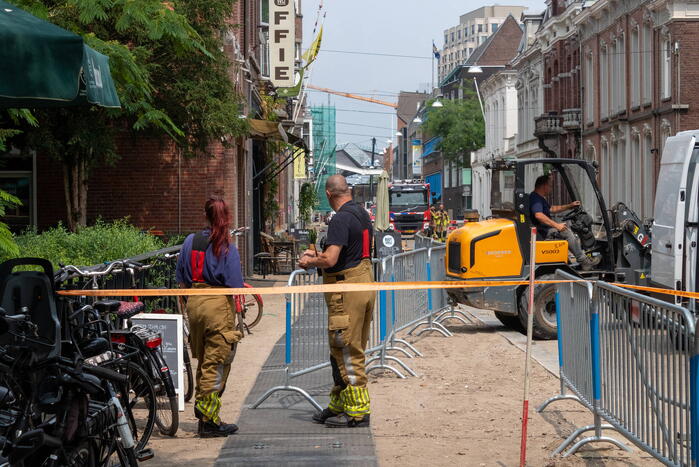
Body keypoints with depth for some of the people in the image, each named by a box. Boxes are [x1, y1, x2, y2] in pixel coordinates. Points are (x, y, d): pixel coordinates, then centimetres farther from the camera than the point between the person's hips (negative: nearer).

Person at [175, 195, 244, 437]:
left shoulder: (190, 241, 5)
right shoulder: (227, 247, -10)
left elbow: (181, 280, 9)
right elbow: (235, 286, -11)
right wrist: (237, 310, 1)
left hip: (194, 302, 5)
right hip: (219, 303, -5)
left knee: (202, 361, 18)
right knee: (216, 363, 1)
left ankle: (201, 406, 25)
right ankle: (209, 420, 3)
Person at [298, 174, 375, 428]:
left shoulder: (341, 219, -17)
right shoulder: (362, 214, 13)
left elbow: (330, 260, -25)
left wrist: (309, 262, -5)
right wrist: (318, 255, 24)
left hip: (347, 288, -10)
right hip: (365, 281, 10)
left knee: (347, 352, -3)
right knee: (352, 350, 15)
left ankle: (357, 411, 0)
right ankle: (338, 405, 23)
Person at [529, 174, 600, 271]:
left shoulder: (540, 198, 19)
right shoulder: (535, 198, -18)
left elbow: (551, 209, 31)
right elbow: (538, 215, -33)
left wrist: (570, 206, 24)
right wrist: (556, 225, -35)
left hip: (547, 228, 12)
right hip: (542, 231, -12)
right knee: (566, 232, -20)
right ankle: (584, 262, -17)